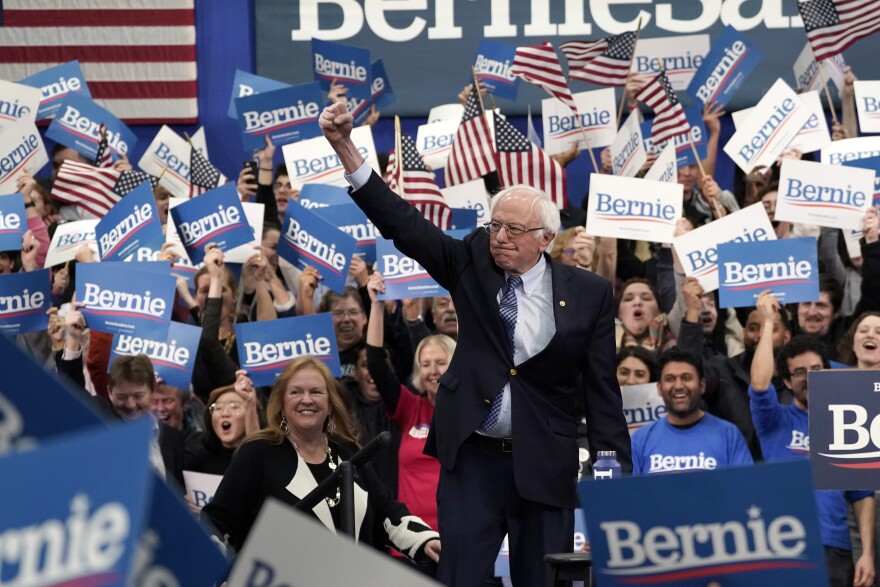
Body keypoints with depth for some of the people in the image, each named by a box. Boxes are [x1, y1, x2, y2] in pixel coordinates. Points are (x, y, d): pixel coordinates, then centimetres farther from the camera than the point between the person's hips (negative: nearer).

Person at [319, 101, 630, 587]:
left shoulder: (589, 293, -1)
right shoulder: (472, 263, 2)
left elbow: (602, 388, 1)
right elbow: (402, 223, -6)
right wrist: (345, 147, -18)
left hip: (543, 464, -1)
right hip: (472, 456, 1)